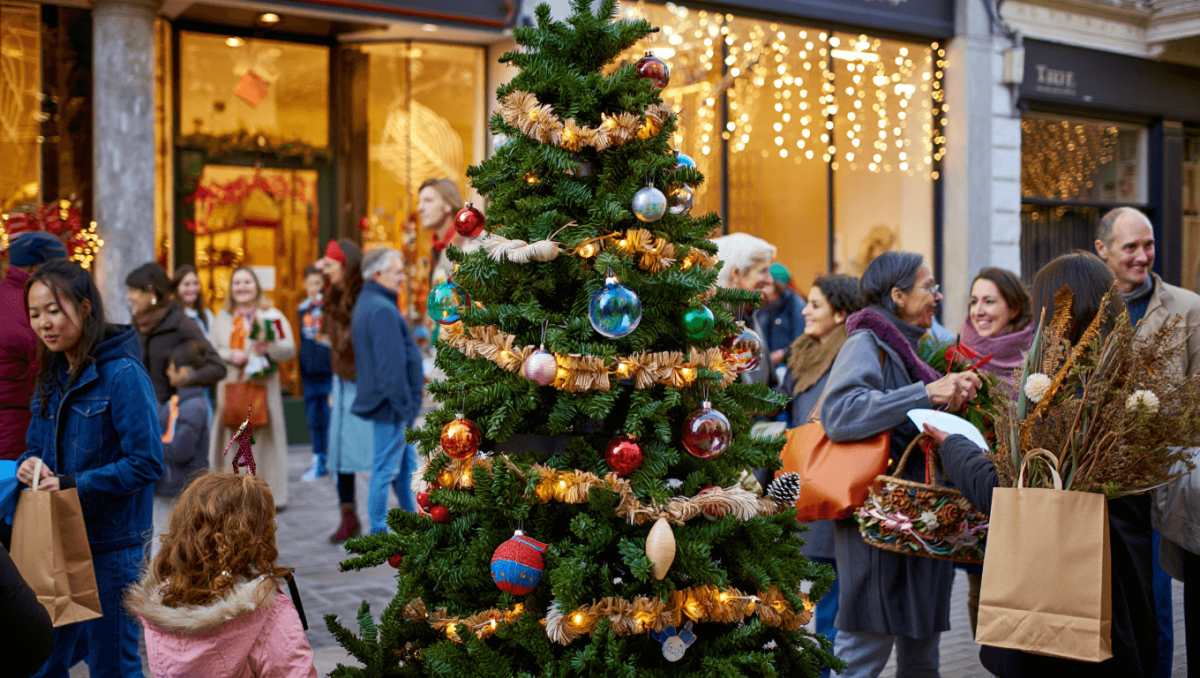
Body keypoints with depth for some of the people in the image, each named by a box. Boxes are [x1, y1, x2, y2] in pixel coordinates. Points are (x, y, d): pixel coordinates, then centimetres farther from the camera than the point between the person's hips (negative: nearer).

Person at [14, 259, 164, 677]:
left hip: (112, 547, -7)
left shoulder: (123, 375, -15)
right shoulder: (53, 377, 9)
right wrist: (29, 466, -6)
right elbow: (37, 447, 17)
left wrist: (72, 485, -21)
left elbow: (147, 463, -18)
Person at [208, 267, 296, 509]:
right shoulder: (222, 318, 16)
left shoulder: (272, 316, 4)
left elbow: (290, 349, -3)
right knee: (231, 440, 1)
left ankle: (270, 494, 3)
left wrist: (270, 347, -22)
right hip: (230, 387, 3)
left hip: (261, 387, -3)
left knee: (264, 439, -3)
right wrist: (230, 356, -7)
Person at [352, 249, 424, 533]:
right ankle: (379, 531, 7)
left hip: (388, 403, 11)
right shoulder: (382, 310, -20)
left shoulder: (367, 303, 14)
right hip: (391, 405, -11)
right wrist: (404, 405, -19)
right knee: (386, 470, -1)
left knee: (408, 464, 18)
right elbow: (391, 364, -23)